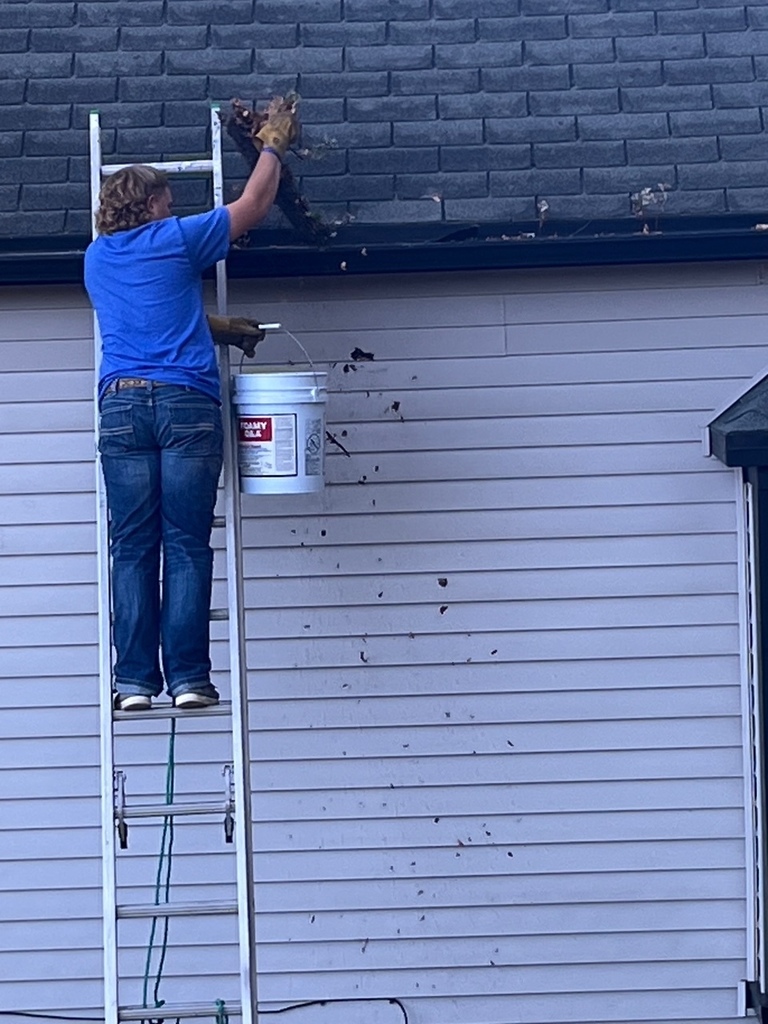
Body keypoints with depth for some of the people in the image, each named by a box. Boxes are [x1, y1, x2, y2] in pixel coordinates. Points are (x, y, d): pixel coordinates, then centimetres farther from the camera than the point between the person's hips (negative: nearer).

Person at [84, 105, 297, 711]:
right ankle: (188, 678, -6)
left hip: (120, 405, 3)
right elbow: (254, 205, 17)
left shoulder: (97, 258, 20)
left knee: (132, 548, 2)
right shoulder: (175, 240, 6)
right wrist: (273, 146, 31)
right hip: (186, 402, -3)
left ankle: (135, 680, -3)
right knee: (186, 547, -3)